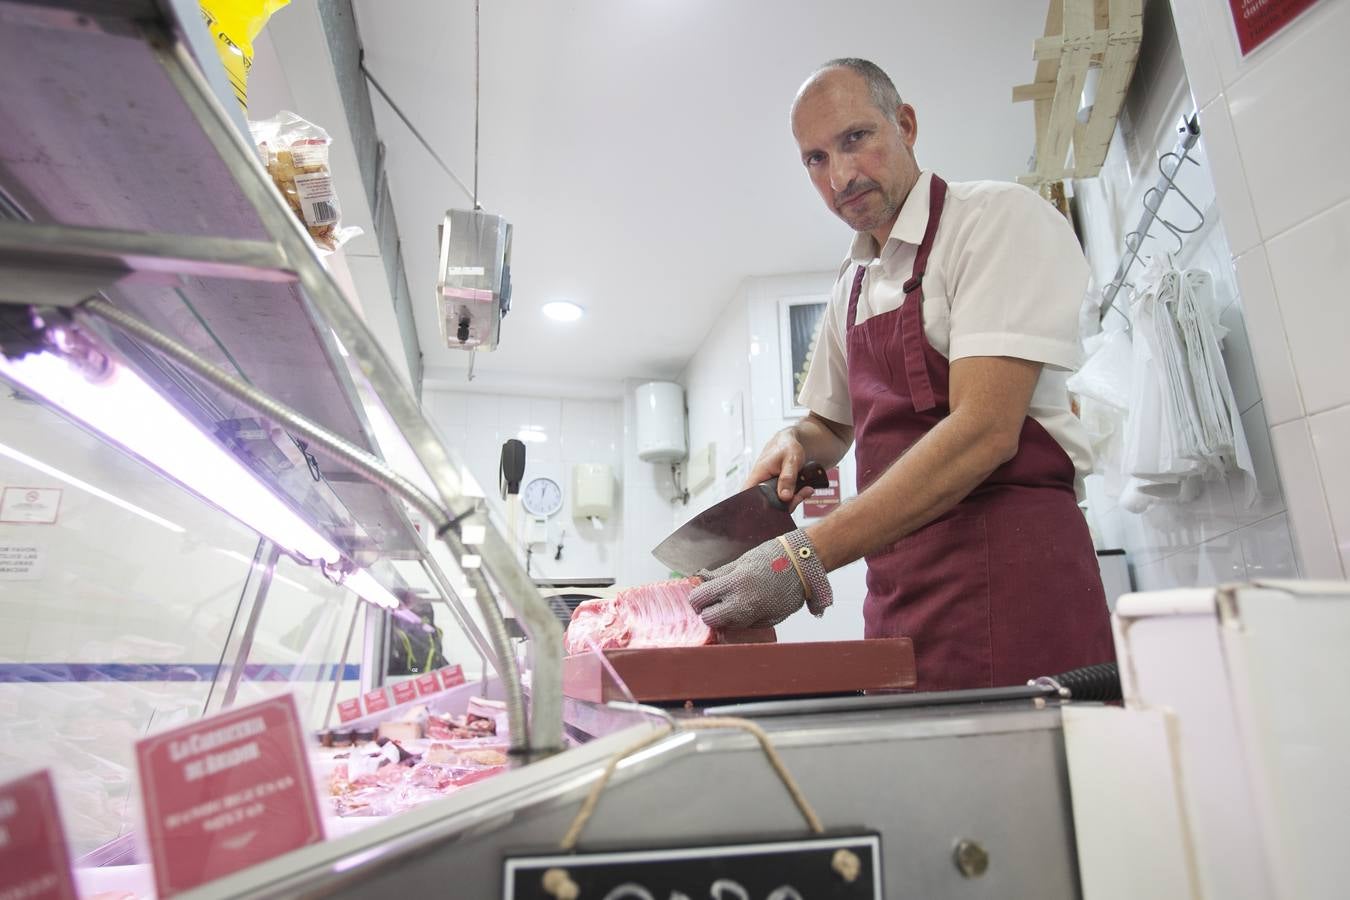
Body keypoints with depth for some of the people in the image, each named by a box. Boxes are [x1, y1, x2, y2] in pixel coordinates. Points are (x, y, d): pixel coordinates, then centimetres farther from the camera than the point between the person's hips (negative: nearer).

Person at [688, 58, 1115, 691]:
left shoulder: (1000, 218, -7)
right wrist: (794, 443, 1)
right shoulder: (853, 286, 15)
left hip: (1009, 567, -6)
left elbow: (984, 430, -20)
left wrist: (806, 557, -25)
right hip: (897, 584, 6)